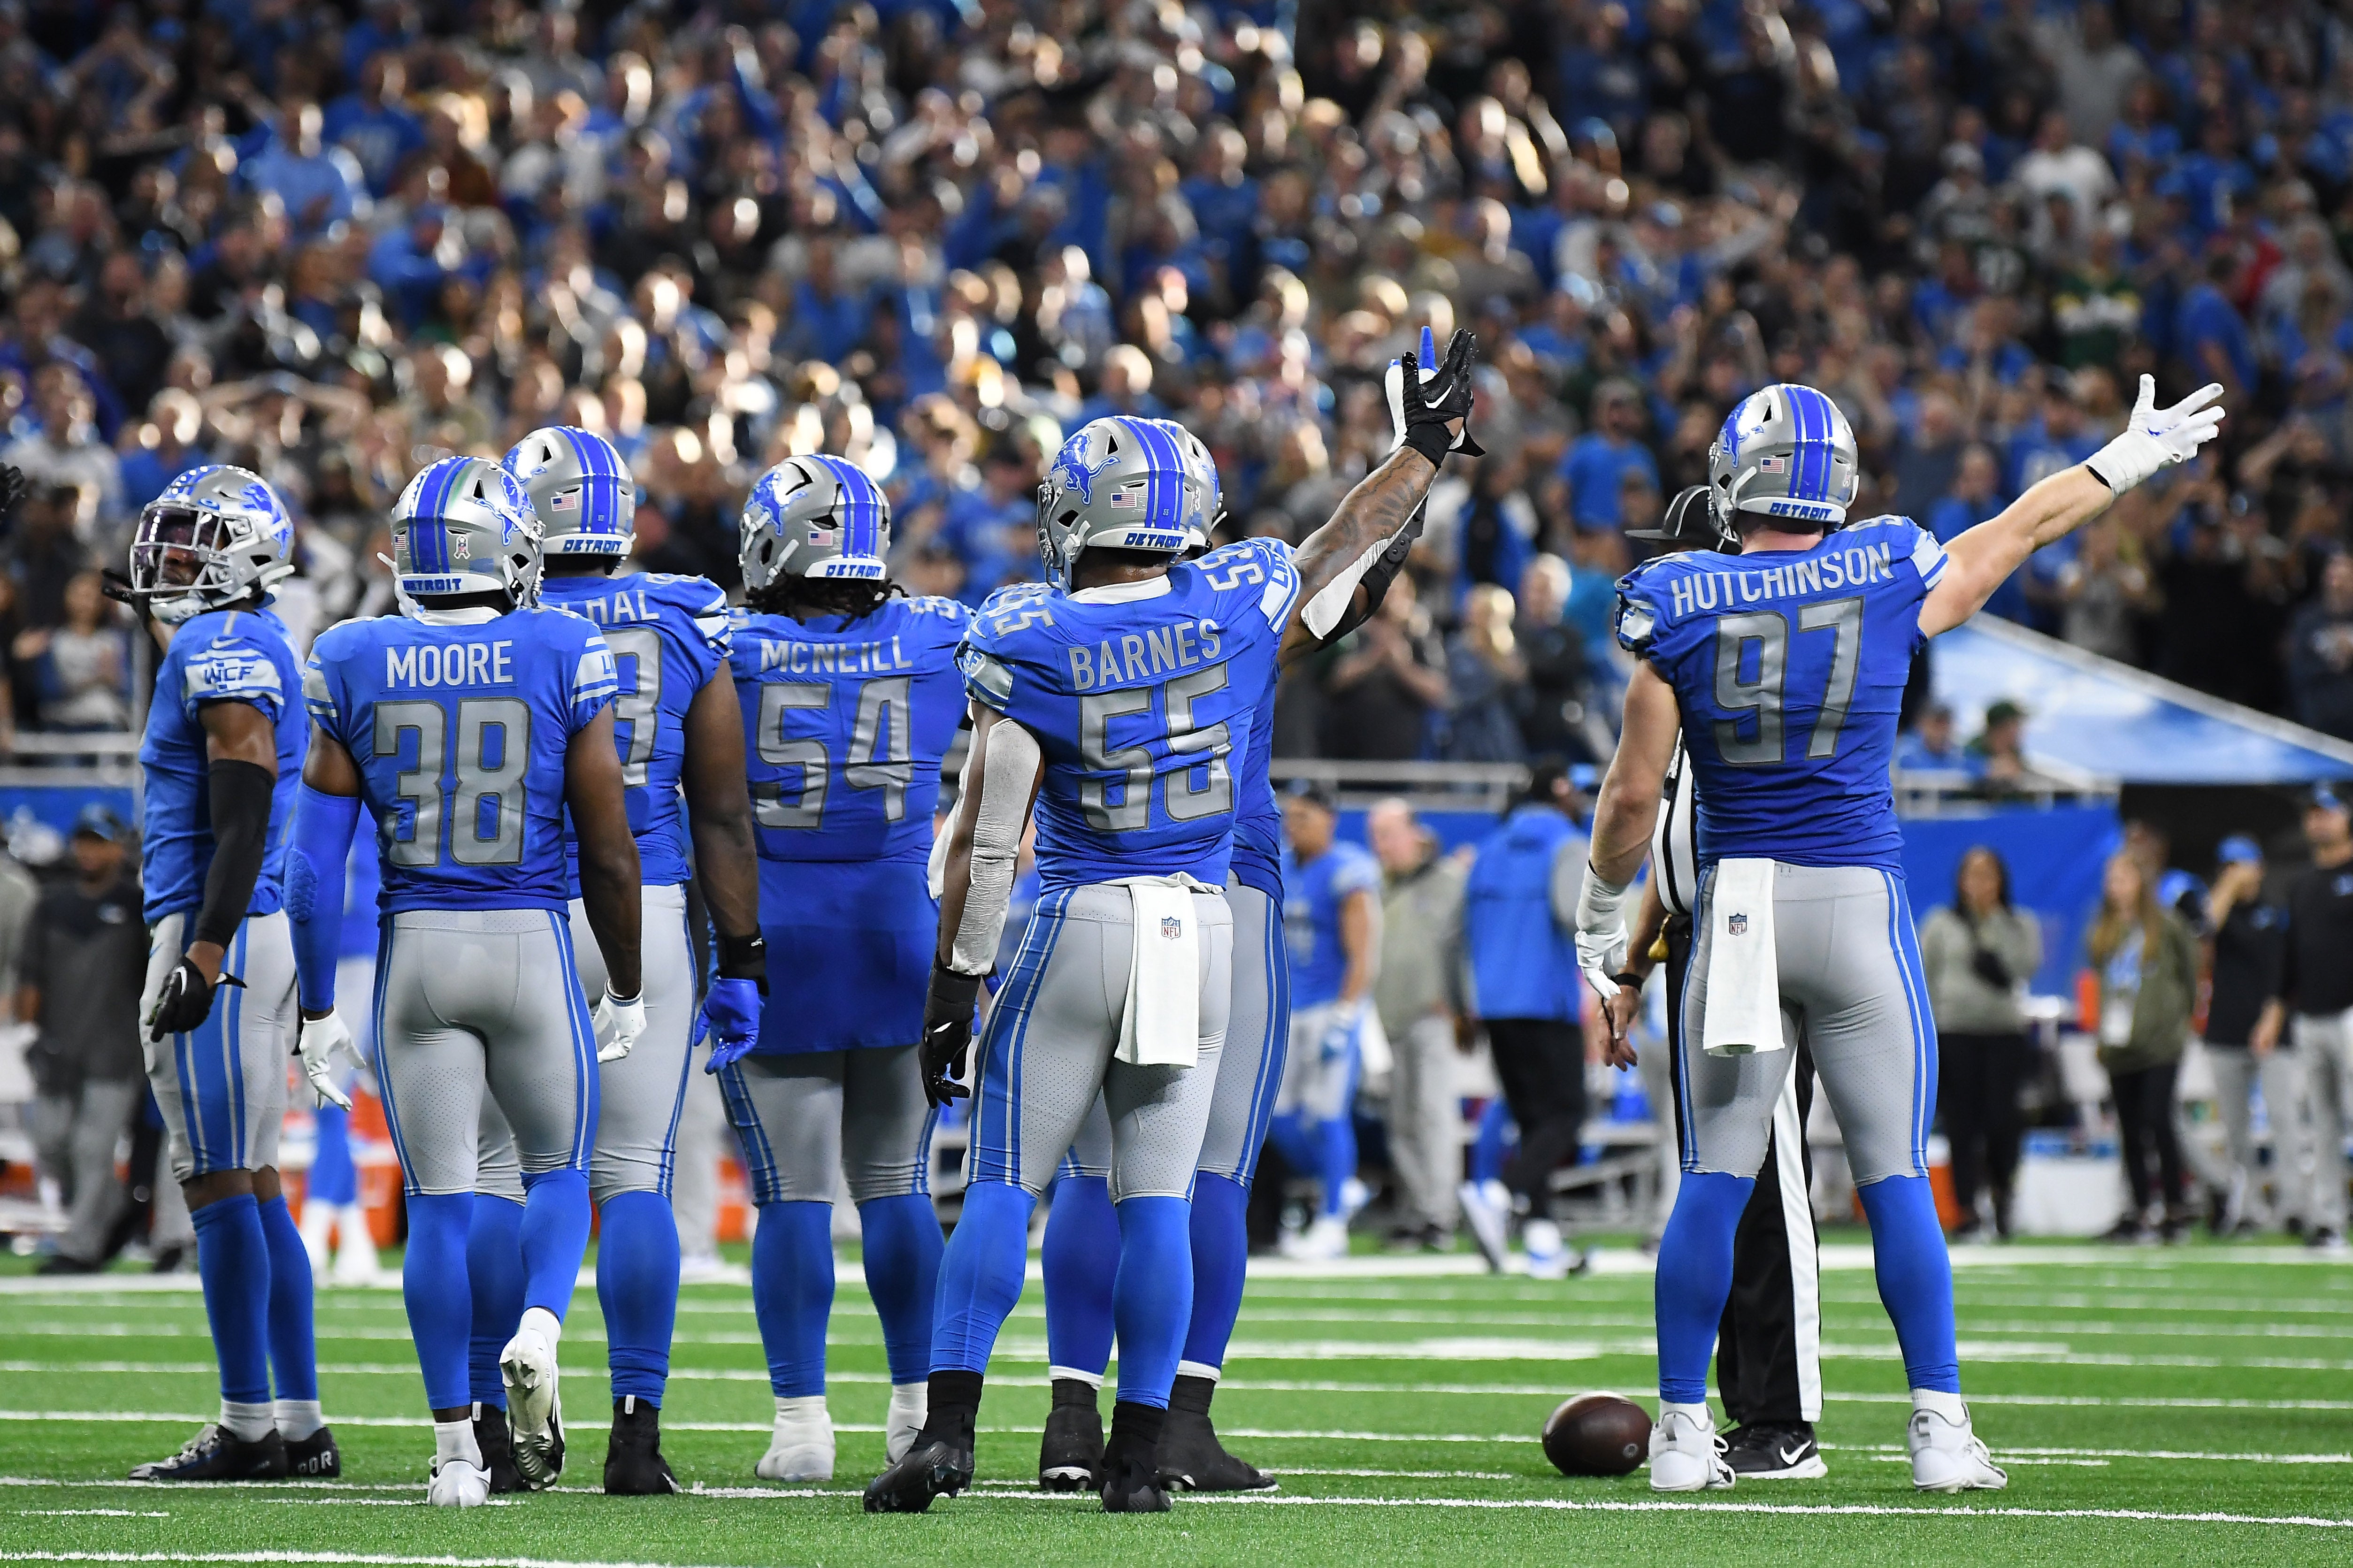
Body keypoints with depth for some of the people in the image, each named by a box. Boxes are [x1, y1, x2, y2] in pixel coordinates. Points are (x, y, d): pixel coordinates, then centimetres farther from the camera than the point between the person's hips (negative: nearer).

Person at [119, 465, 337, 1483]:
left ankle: (247, 1428, -8)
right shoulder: (251, 651, 18)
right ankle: (300, 1427, 11)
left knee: (221, 1187, -8)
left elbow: (242, 818, -20)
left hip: (215, 935, -10)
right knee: (252, 1188, 11)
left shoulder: (222, 651, -12)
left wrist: (202, 952, -24)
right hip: (259, 939, 10)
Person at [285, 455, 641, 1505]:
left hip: (416, 947, 1)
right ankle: (539, 1330, -13)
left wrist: (318, 1010, 7)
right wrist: (625, 989, 12)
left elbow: (317, 858, 0)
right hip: (535, 945, -1)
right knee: (558, 1169, 17)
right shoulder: (565, 659, -3)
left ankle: (457, 1449, 3)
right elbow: (608, 849, 0)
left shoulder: (353, 667, 0)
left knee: (438, 1201, 6)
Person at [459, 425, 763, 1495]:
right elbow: (723, 814, 4)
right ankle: (636, 1434, 0)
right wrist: (741, 960, 10)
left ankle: (487, 1432, 5)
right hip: (645, 919, 2)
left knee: (495, 1177, 5)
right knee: (635, 1178, 5)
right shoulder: (685, 631, 3)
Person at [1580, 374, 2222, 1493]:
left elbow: (1633, 793, -2)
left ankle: (1683, 1431, 4)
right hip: (1856, 898, 0)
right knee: (1895, 1177, 4)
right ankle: (1940, 1430, 3)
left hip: (1736, 899, 0)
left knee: (1715, 1177, 4)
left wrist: (1603, 915, 14)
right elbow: (2022, 529, 15)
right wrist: (2131, 459, 32)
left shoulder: (1681, 611, -4)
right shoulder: (1891, 584, -3)